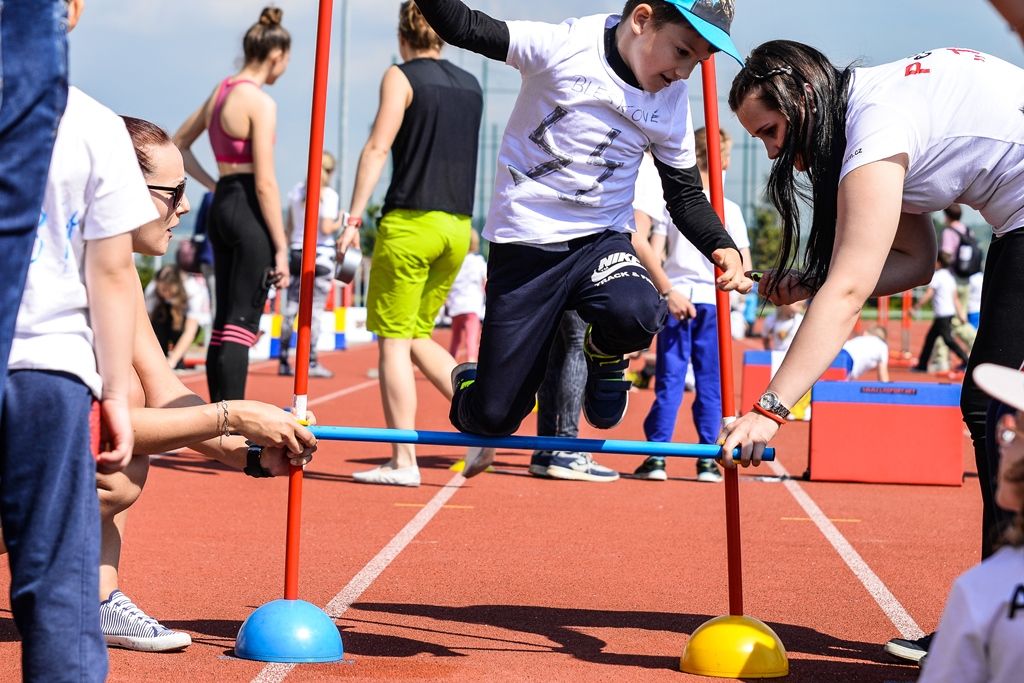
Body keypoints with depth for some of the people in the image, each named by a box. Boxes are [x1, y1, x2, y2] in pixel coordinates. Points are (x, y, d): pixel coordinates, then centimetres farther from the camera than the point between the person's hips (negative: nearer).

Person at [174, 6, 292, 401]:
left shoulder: (220, 92, 12)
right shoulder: (260, 102, -12)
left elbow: (179, 144, 25)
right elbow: (265, 183, -16)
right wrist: (281, 247, -13)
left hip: (222, 205, 9)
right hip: (250, 209, -9)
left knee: (224, 322, 12)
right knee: (241, 325, -10)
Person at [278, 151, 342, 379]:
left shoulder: (295, 191, 8)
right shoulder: (329, 195, -9)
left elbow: (288, 227, 12)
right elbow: (326, 228, -16)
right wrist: (339, 224, 3)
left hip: (297, 254, 5)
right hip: (321, 255, -5)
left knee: (291, 308, 7)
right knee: (315, 310, -2)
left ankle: (283, 361, 8)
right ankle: (311, 363, -2)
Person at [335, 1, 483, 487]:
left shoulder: (401, 77, -3)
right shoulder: (471, 86, 15)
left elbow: (378, 147, -11)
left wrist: (354, 216, -13)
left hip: (410, 222, -6)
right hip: (457, 228, 6)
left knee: (394, 339, -1)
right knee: (417, 337, 17)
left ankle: (403, 461, -4)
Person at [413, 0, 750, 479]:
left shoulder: (671, 105, -2)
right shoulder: (562, 48, -15)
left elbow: (686, 195, 6)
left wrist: (722, 247, -11)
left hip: (601, 241, 3)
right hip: (524, 246, -3)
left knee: (635, 315, -34)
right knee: (494, 416, -3)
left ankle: (604, 354, 4)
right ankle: (468, 387, 36)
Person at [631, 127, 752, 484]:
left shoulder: (669, 202, 0)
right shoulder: (730, 210, -1)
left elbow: (650, 253, -7)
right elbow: (744, 269, -3)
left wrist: (669, 291, -2)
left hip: (676, 299, 1)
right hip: (714, 303, 0)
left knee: (669, 381, 3)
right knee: (710, 384, 6)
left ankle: (657, 455, -1)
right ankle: (707, 458, 6)